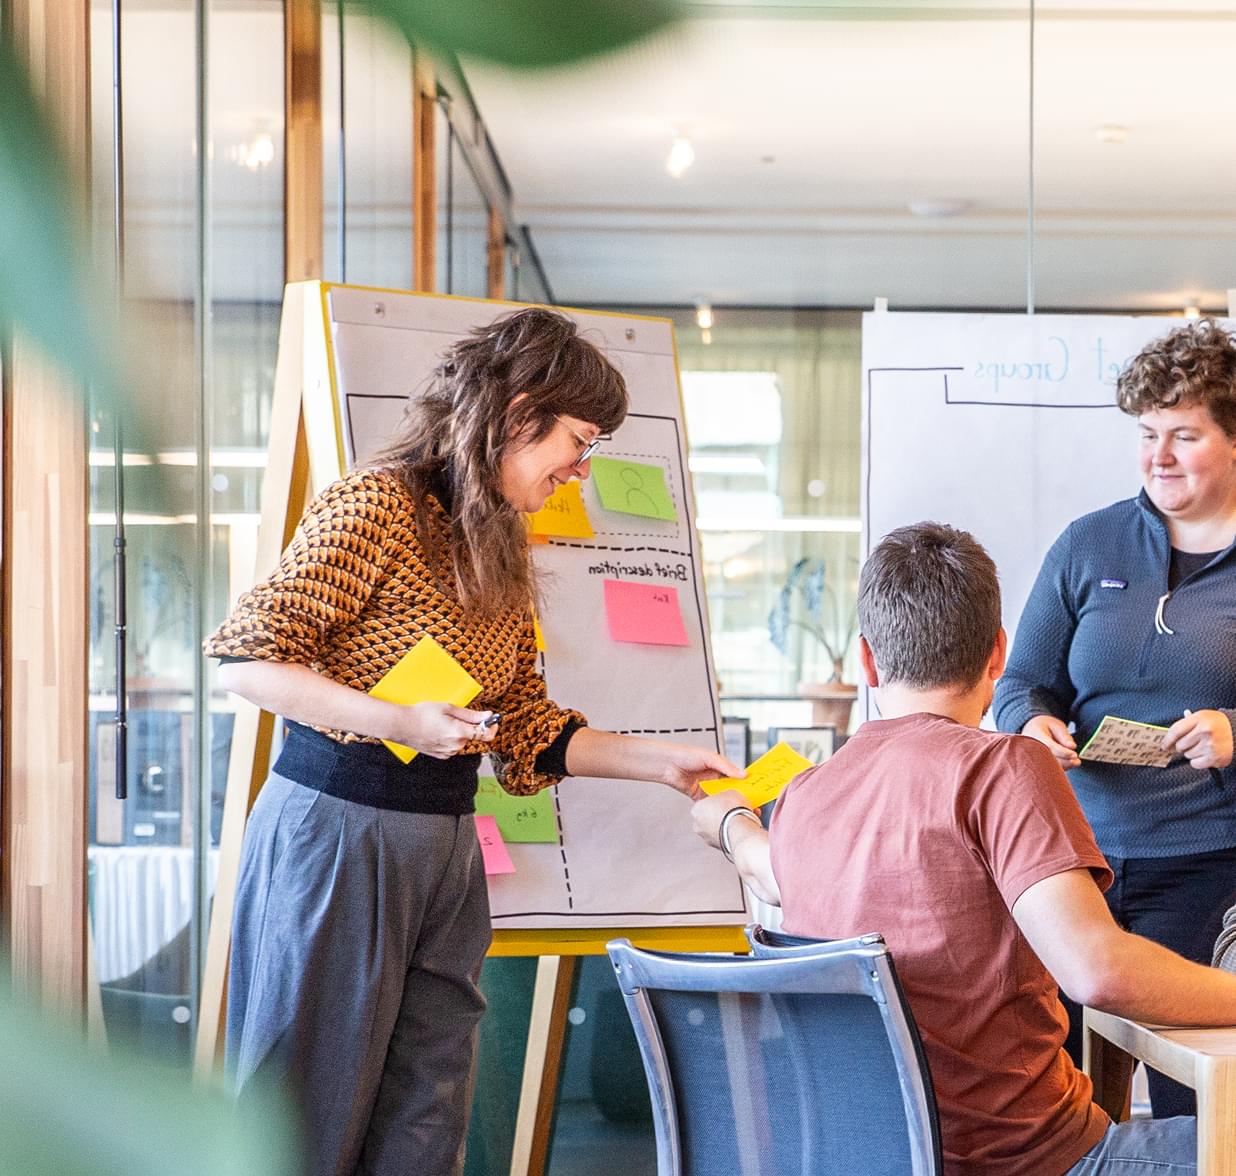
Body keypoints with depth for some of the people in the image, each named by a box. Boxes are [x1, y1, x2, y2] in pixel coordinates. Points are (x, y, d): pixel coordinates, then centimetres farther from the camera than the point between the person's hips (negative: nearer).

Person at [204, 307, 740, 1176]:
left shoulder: (502, 552, 15)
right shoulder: (375, 508, -12)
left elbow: (525, 724, 18)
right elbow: (247, 659, -15)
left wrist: (662, 764, 12)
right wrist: (396, 722, -24)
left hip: (445, 845, 8)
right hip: (336, 832, -8)